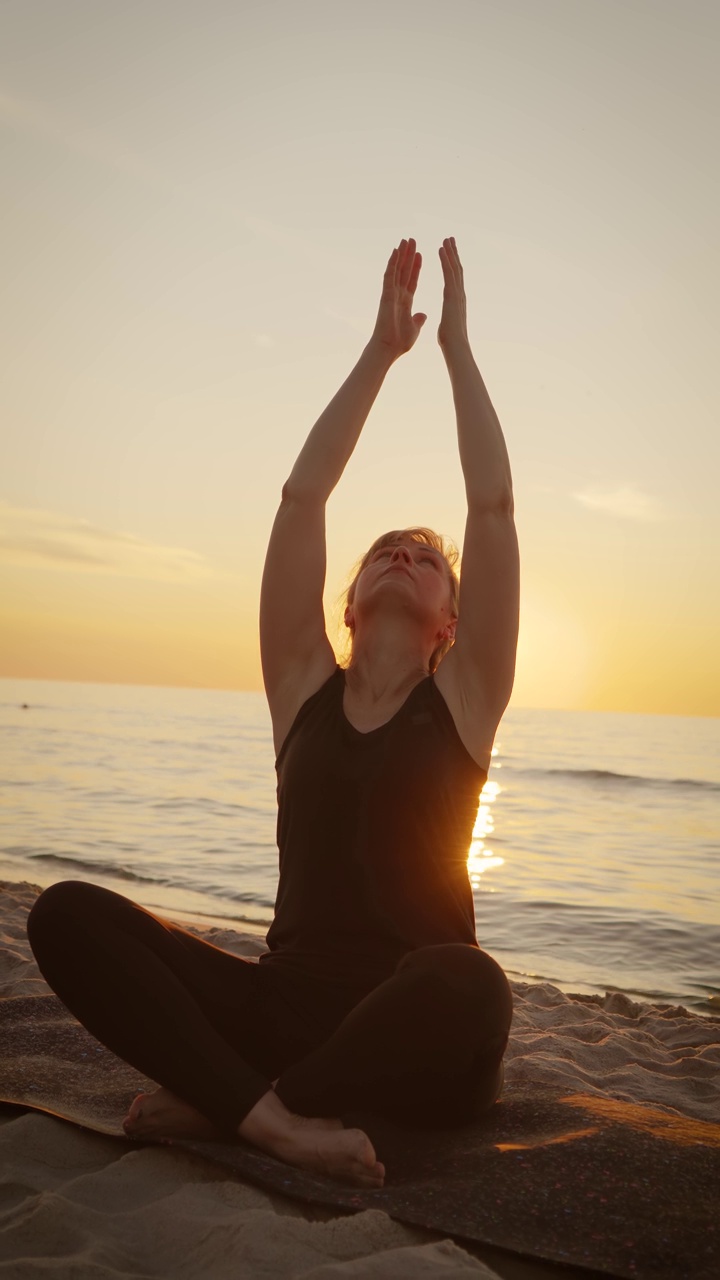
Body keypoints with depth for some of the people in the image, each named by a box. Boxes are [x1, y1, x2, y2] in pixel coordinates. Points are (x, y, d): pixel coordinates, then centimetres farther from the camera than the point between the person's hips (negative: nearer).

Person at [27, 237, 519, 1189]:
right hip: (287, 1004, 2)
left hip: (415, 1045, -1)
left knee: (467, 982, -38)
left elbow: (493, 505, -4)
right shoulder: (305, 691, 7)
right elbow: (302, 494, 1)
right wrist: (380, 351, 6)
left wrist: (456, 344, 3)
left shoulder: (463, 699, 2)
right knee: (68, 914, -16)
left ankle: (216, 1099, -16)